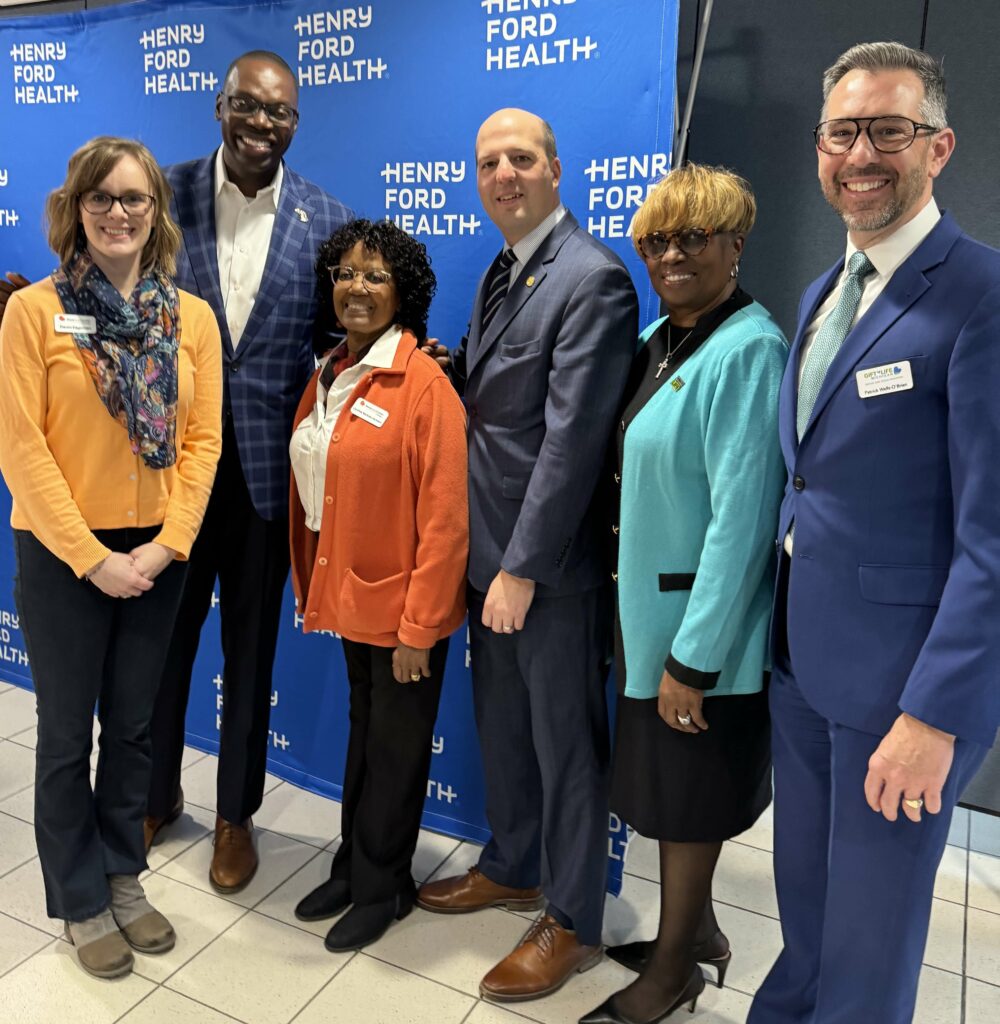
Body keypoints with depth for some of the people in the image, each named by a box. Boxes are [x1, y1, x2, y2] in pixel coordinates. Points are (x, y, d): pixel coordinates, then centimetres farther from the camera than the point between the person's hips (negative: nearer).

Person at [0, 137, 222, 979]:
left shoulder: (193, 316, 2)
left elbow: (203, 438, 0)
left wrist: (167, 544, -9)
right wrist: (91, 557, -13)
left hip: (157, 553, 3)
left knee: (133, 725, 16)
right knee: (68, 734, 11)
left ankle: (123, 878, 36)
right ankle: (81, 902, 30)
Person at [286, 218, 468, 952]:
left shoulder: (424, 382, -16)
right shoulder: (327, 377, 6)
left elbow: (445, 519, -19)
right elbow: (314, 495, 10)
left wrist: (420, 627, -18)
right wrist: (310, 587, 8)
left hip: (404, 607, -6)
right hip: (349, 596, 7)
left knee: (396, 748, 11)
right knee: (363, 733, 22)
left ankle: (381, 886, 32)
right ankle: (354, 866, 40)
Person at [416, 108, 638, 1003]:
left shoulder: (592, 279, -15)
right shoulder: (499, 274, 15)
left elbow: (571, 437, -21)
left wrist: (523, 568, -20)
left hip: (551, 562, -9)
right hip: (489, 551, 9)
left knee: (566, 743, 7)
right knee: (501, 724, 22)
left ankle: (572, 923, 27)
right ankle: (512, 869, 44)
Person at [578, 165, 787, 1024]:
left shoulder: (748, 350, -18)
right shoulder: (656, 341, 7)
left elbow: (741, 517, -22)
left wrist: (694, 658, -20)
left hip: (703, 625, -8)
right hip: (648, 607, 8)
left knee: (686, 797, 10)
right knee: (669, 787, 21)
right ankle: (696, 928, 43)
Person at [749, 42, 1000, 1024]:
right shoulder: (824, 291, 10)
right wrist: (778, 624, 12)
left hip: (900, 672, -7)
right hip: (802, 651, 7)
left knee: (870, 932, 13)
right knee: (804, 895, 25)